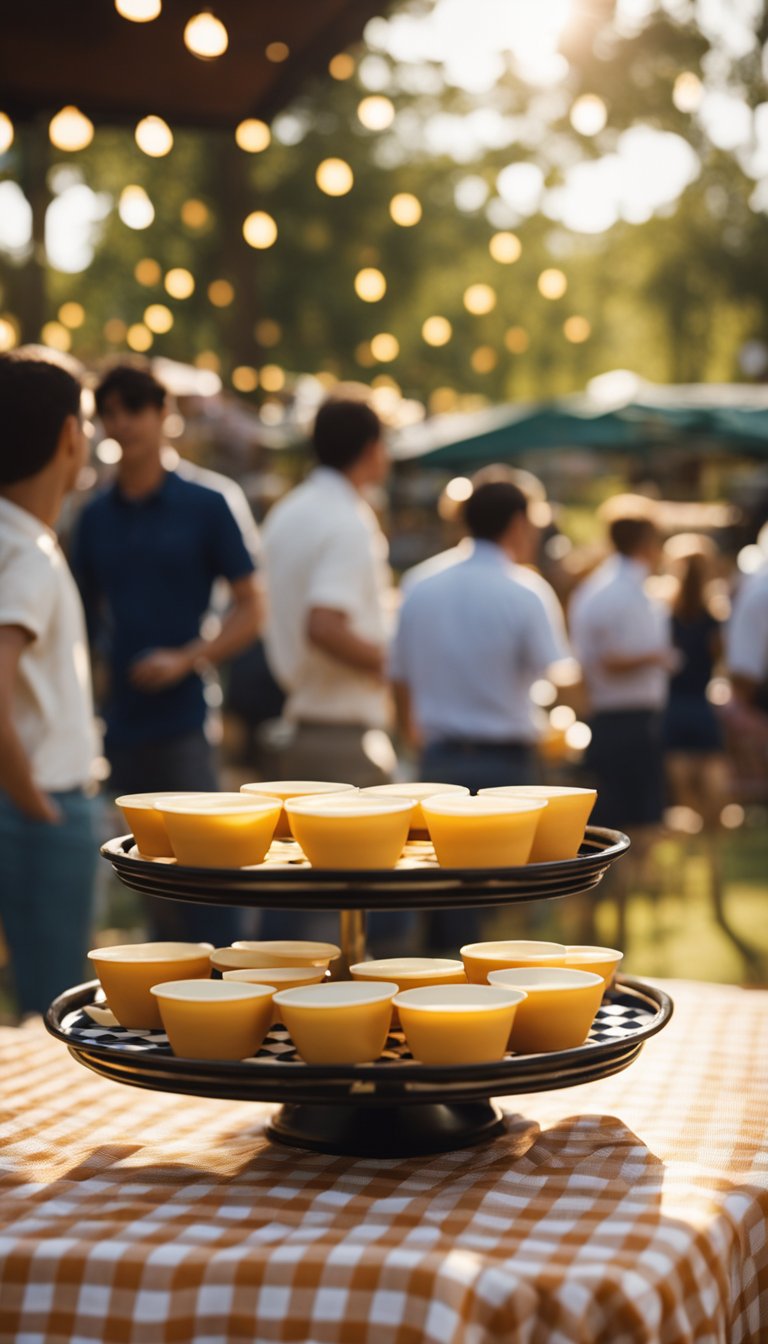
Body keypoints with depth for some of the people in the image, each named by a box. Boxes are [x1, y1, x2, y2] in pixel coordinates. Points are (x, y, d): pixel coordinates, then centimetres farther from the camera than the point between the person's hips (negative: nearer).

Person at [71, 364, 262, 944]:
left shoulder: (204, 507, 0)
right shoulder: (95, 517, 12)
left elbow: (250, 608, 0)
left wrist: (187, 660, -13)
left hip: (181, 721, -4)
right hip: (120, 722, 4)